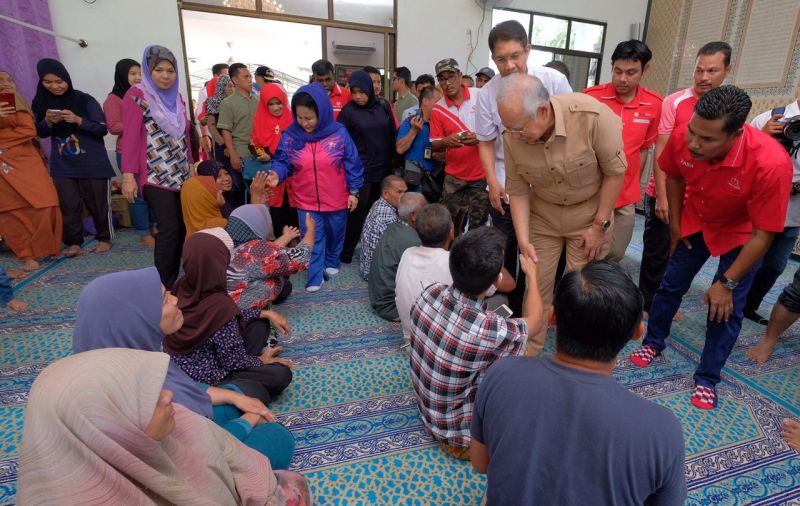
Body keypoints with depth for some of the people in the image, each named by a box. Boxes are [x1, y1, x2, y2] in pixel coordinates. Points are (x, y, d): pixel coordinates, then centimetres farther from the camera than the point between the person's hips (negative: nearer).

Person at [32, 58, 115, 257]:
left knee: (98, 203, 4)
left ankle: (105, 238, 18)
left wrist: (78, 120, -22)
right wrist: (48, 122, -11)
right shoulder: (41, 102, 5)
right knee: (67, 205, 3)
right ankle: (73, 242, 12)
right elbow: (40, 133, 10)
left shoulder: (85, 100, -7)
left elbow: (103, 129, -8)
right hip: (62, 166, 3)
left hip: (92, 164, -3)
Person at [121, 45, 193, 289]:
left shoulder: (176, 97, 16)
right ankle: (164, 286, 1)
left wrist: (191, 163, 18)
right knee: (169, 229, -11)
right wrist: (128, 174, -15)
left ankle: (174, 280, 17)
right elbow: (130, 136, -9)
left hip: (182, 174, 7)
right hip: (156, 176, -6)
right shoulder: (137, 95, -4)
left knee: (182, 228, 4)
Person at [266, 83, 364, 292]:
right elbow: (283, 162, -2)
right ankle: (315, 278, 17)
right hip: (306, 202, 0)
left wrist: (353, 191, -5)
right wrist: (277, 173, -25)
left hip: (336, 200, 0)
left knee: (335, 235, 20)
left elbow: (352, 163, -6)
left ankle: (332, 263, 45)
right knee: (312, 240, 5)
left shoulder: (339, 132, -11)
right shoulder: (289, 135, -9)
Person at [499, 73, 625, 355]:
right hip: (542, 216, 2)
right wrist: (523, 239, -15)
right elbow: (517, 190, -9)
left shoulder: (591, 115, -29)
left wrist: (600, 225, -12)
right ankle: (528, 355, 27)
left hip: (589, 214, -2)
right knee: (535, 287, 6)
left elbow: (615, 171, -17)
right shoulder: (513, 136, -19)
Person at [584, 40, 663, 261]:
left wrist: (635, 187, 14)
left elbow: (644, 148, 12)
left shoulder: (654, 104, 1)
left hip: (626, 198, 3)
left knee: (615, 255, 11)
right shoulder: (591, 97, -10)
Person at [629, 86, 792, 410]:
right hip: (696, 222, 3)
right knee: (670, 285, 10)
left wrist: (727, 283, -22)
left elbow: (762, 235, -27)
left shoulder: (772, 163, -37)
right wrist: (675, 224, 1)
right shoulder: (681, 139, -28)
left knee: (726, 309, -1)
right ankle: (653, 342, 33)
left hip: (741, 235, -3)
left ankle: (707, 379, 18)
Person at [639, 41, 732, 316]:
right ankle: (648, 304, 23)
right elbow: (661, 152, -10)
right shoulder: (675, 102, -9)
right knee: (656, 253, 7)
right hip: (664, 194, -3)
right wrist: (661, 196, -13)